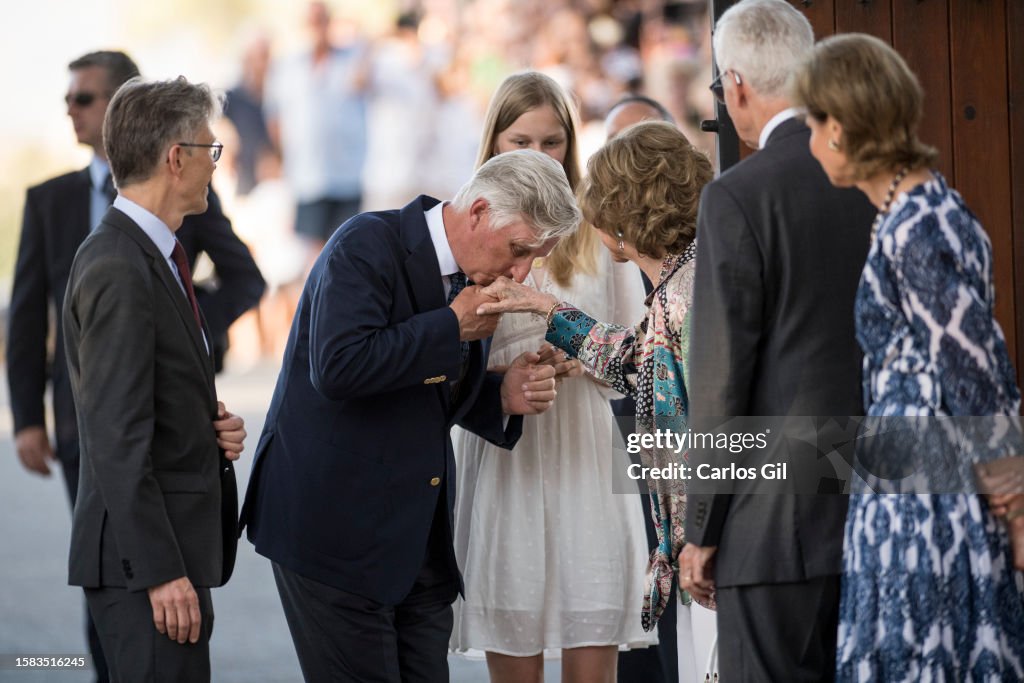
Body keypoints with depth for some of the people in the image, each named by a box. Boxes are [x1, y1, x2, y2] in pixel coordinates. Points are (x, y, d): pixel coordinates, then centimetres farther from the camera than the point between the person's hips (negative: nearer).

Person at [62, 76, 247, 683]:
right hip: (144, 550, -10)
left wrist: (212, 427, 4)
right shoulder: (117, 270, -17)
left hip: (181, 543, 10)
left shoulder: (155, 256, 14)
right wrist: (162, 571, -22)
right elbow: (117, 440, -21)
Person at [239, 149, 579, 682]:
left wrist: (504, 396, 0)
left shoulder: (472, 279, 10)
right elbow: (338, 367, -29)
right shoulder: (368, 245, -14)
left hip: (422, 535, 8)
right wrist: (453, 325, -20)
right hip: (337, 527, -8)